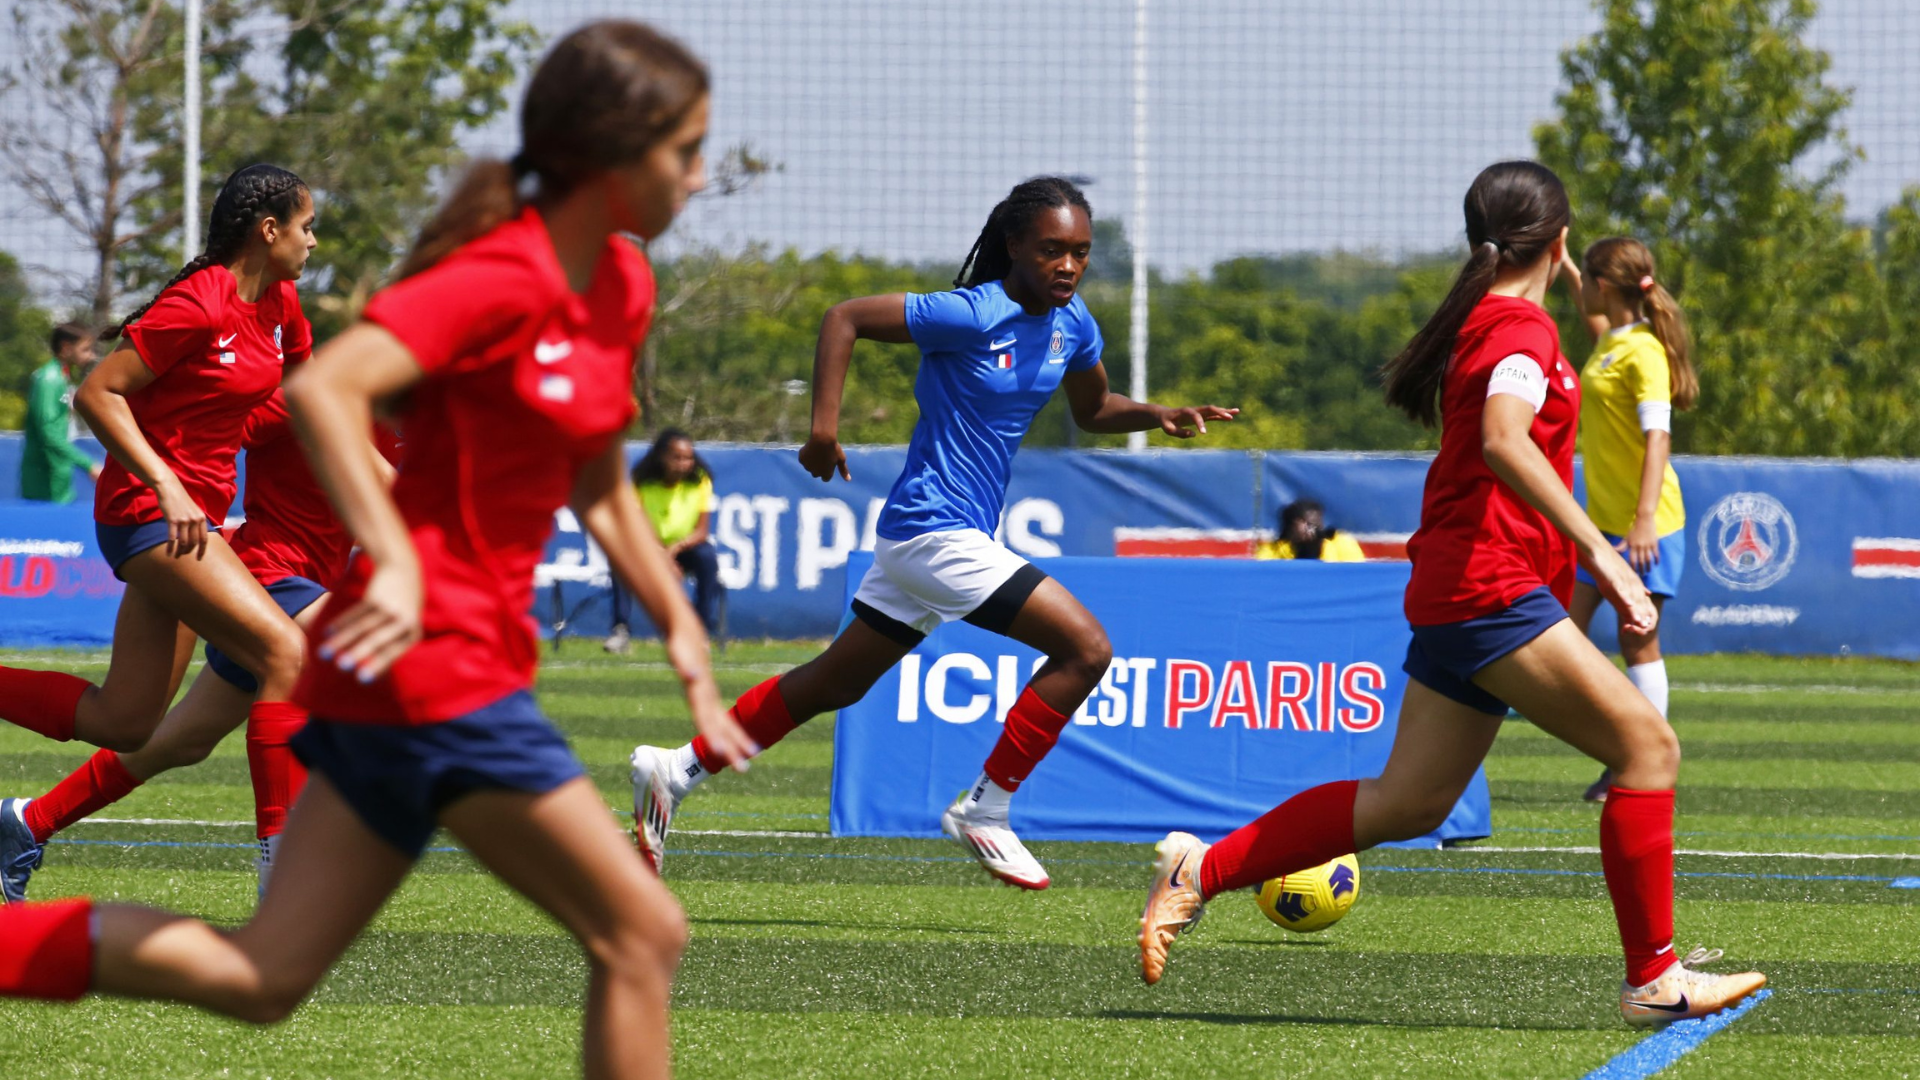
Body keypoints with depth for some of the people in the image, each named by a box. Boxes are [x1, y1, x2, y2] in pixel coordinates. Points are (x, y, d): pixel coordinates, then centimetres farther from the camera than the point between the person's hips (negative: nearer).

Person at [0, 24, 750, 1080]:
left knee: (259, 978, 6)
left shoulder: (620, 284, 13)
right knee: (640, 933, -3)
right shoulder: (501, 280, -15)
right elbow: (322, 387, -27)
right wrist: (396, 564, -33)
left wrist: (681, 630, 18)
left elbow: (598, 489, 25)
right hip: (437, 664, -9)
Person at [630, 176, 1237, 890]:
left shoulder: (1071, 324, 6)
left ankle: (677, 771, 24)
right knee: (1085, 647, -14)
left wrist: (1157, 416, 4)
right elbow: (845, 319, -13)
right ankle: (984, 810, -6)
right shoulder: (972, 315, -18)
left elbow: (1092, 409, 23)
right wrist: (824, 424, -21)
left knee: (836, 683, 17)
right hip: (937, 529, -9)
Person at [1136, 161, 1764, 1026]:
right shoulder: (1523, 329, -12)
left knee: (1406, 803, 13)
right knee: (1647, 746, -9)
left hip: (1454, 591, 10)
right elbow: (1504, 440, -29)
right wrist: (1595, 548, -32)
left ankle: (1201, 870, 15)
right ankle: (1653, 979, -8)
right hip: (1493, 589, -10)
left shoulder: (1478, 322, 17)